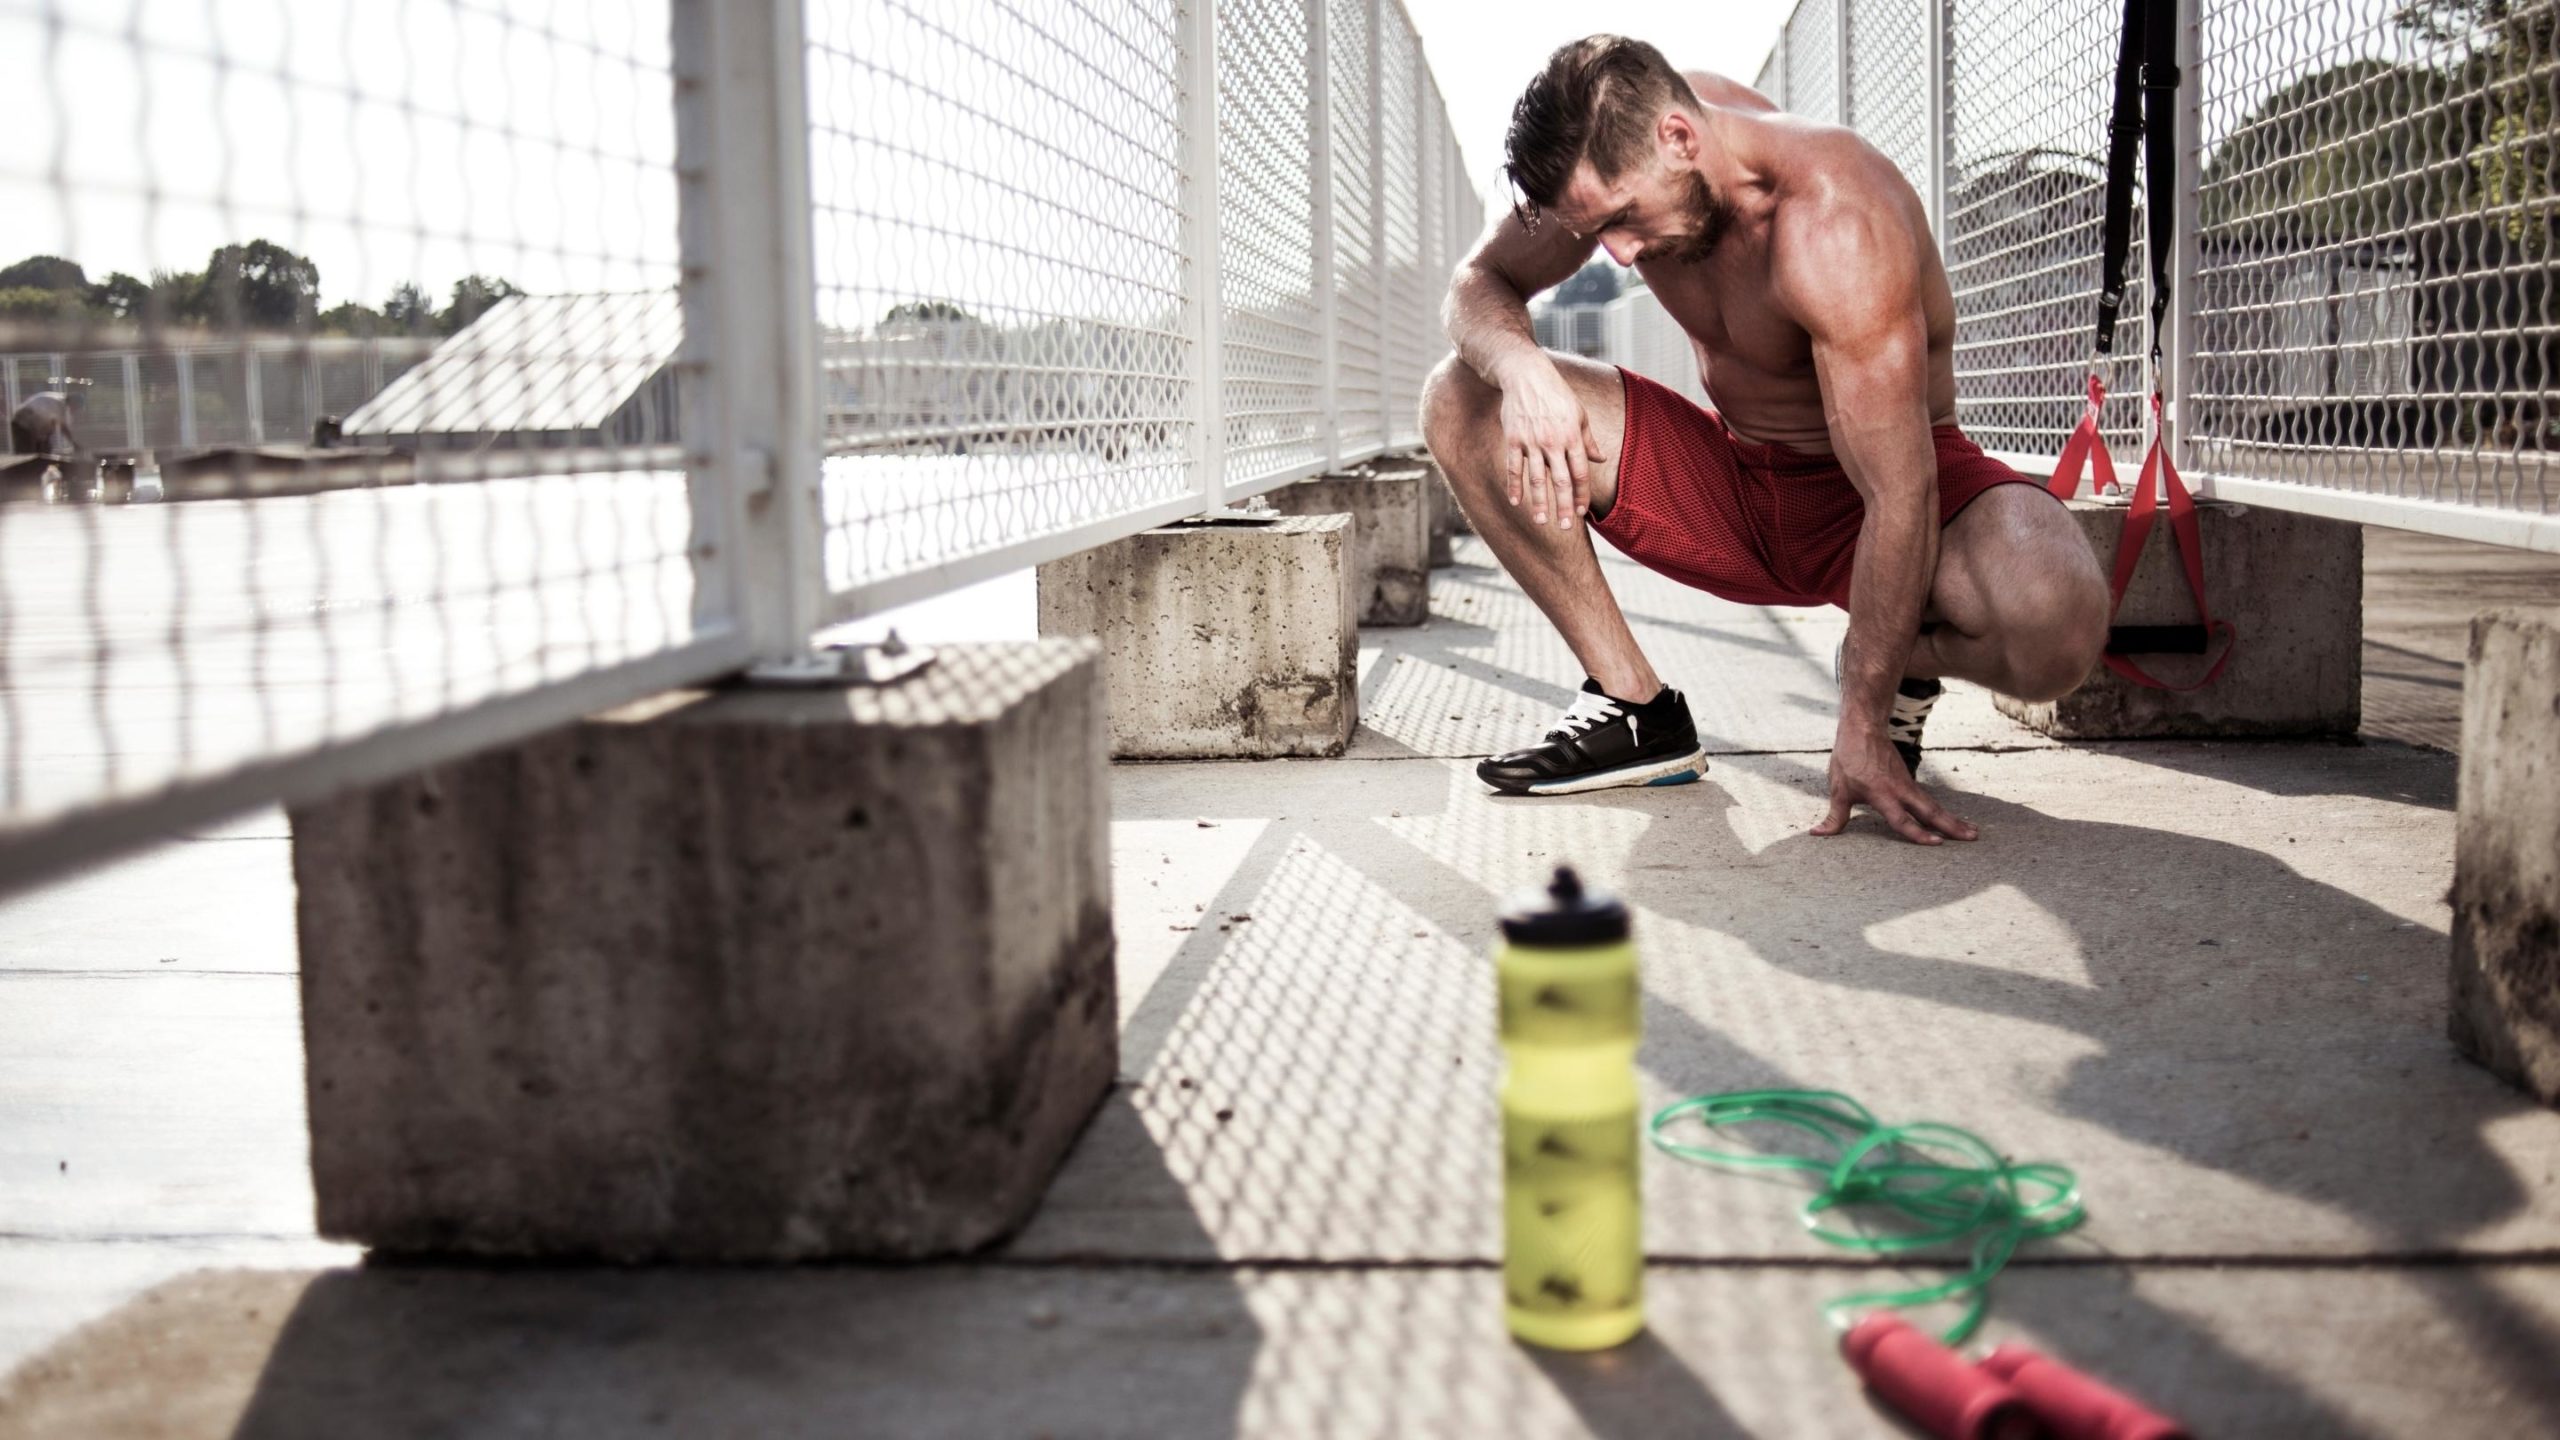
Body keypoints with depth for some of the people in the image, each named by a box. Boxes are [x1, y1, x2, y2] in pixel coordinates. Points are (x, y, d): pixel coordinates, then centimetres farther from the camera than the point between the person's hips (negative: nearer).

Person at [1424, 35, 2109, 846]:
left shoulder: (1832, 225, -33)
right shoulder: (1616, 151, -14)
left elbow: (1899, 492, -33)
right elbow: (1479, 283, -4)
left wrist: (1863, 729, -33)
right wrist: (1521, 368, -29)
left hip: (1881, 481, -5)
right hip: (1730, 482, 6)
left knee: (2059, 630, -38)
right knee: (1460, 401, -13)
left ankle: (1903, 666, 0)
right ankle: (1639, 713, -6)